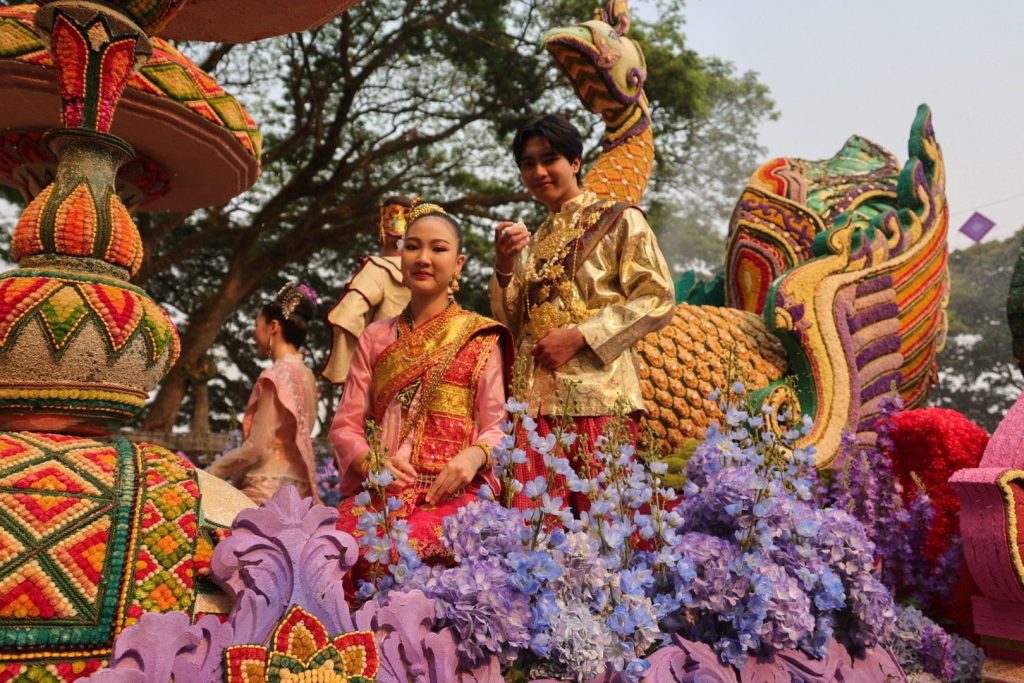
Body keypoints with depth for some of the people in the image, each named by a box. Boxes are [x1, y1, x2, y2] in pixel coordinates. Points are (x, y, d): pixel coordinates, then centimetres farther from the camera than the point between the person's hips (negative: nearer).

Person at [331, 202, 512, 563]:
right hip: (379, 489, 3)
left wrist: (474, 455, -19)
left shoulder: (480, 338, 8)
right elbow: (345, 424, 12)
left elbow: (497, 427, 4)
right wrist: (368, 461, -10)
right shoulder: (375, 338, 17)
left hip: (453, 491, -3)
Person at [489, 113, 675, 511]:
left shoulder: (619, 220, 7)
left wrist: (579, 336, -12)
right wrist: (504, 267, 1)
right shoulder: (531, 241, 21)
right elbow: (511, 326, 18)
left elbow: (657, 299, -4)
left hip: (599, 393, -4)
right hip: (537, 399, 4)